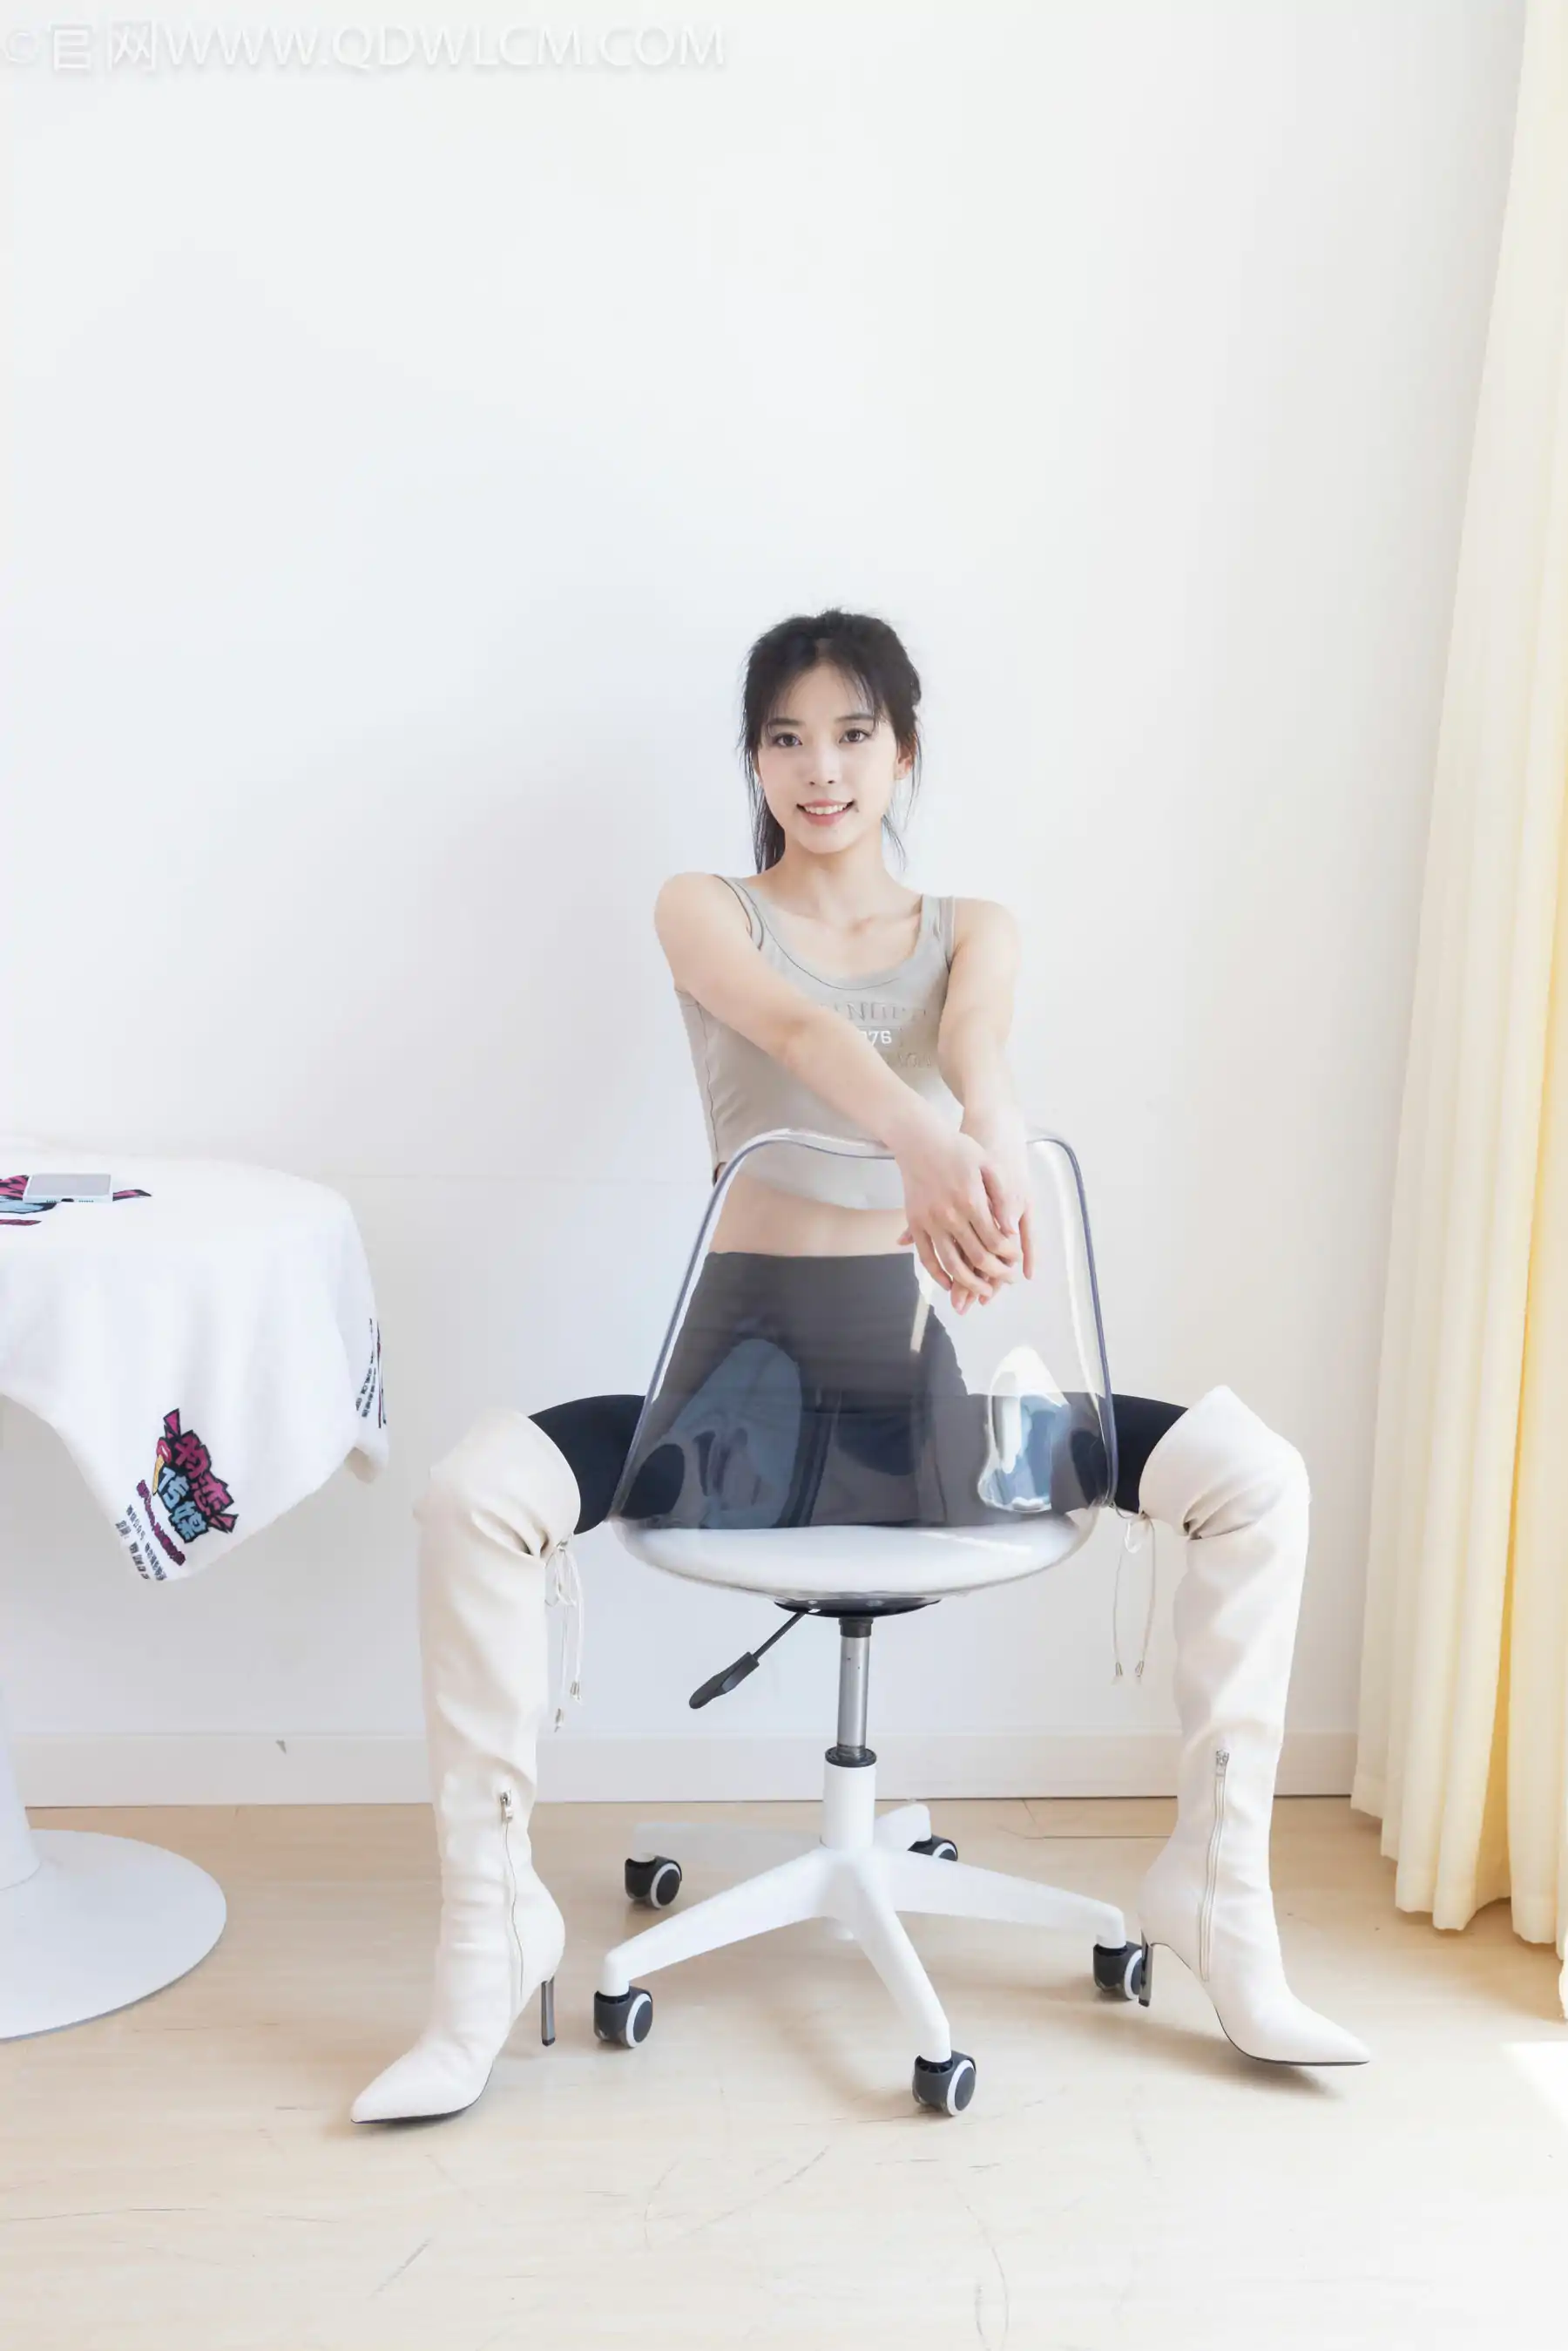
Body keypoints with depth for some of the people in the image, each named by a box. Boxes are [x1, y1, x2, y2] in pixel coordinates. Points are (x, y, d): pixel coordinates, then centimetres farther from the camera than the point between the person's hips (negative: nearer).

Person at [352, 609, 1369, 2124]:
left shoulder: (971, 932, 12)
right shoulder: (705, 913, 5)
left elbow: (976, 1051, -14)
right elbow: (795, 1026, -19)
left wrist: (984, 1146, -41)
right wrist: (919, 1141, -43)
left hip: (910, 1353, 2)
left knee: (1256, 1477, -17)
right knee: (470, 1498, -28)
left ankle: (1218, 1899, -4)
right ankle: (488, 1948, -15)